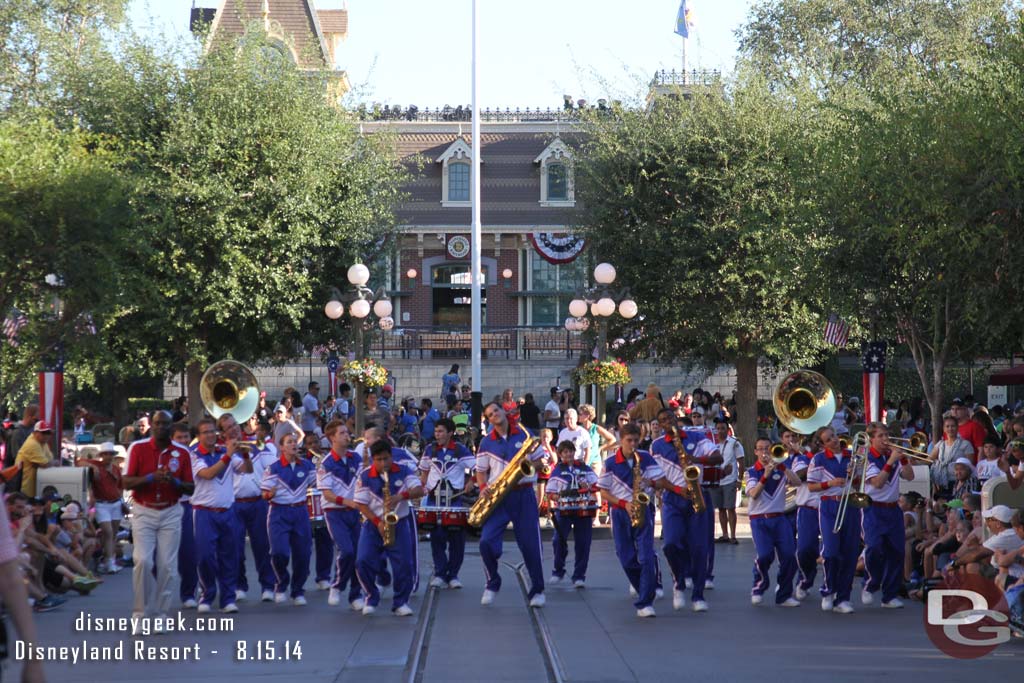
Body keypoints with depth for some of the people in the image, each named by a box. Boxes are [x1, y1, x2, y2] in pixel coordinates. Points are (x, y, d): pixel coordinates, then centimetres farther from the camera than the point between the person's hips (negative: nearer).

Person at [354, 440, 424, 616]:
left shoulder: (404, 471, -2)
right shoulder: (365, 476, -4)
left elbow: (419, 490, -11)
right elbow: (361, 504, -6)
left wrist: (401, 496, -30)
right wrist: (377, 522, -18)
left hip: (398, 524, 0)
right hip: (373, 524, 0)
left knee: (403, 564, -8)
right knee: (363, 561, -13)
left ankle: (400, 602, 8)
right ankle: (371, 598, 7)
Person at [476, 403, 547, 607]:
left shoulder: (524, 434, 4)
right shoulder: (486, 443, 6)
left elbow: (541, 462, 8)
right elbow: (481, 471, 11)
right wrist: (483, 488, -9)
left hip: (524, 495, -1)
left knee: (530, 544, -1)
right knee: (487, 542, -14)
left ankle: (537, 590, 12)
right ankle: (492, 583, 9)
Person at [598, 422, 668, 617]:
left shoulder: (646, 459, 2)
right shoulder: (610, 463, -1)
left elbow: (662, 482, 6)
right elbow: (604, 492, 2)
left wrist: (651, 483, -17)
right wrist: (624, 504, -12)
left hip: (644, 511, -1)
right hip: (620, 513, 1)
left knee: (646, 557, -12)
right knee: (627, 559, 2)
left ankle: (645, 603, -12)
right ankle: (646, 592, 25)